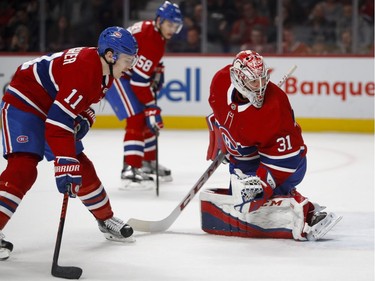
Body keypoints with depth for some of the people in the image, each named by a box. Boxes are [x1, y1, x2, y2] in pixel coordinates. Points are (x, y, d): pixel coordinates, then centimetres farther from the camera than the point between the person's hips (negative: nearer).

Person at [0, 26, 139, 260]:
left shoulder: (104, 68, -3)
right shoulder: (82, 71, -34)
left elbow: (88, 98, 17)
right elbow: (58, 123, -39)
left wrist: (84, 121, -5)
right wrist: (65, 167, -42)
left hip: (51, 107, 9)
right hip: (23, 104, -9)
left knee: (82, 167, 12)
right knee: (23, 168, -25)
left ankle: (106, 219, 30)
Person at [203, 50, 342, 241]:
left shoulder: (273, 105, -34)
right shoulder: (221, 81, -17)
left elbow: (283, 154, -29)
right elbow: (218, 109, 9)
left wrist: (263, 181, -34)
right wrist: (220, 144, 17)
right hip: (241, 158, 8)